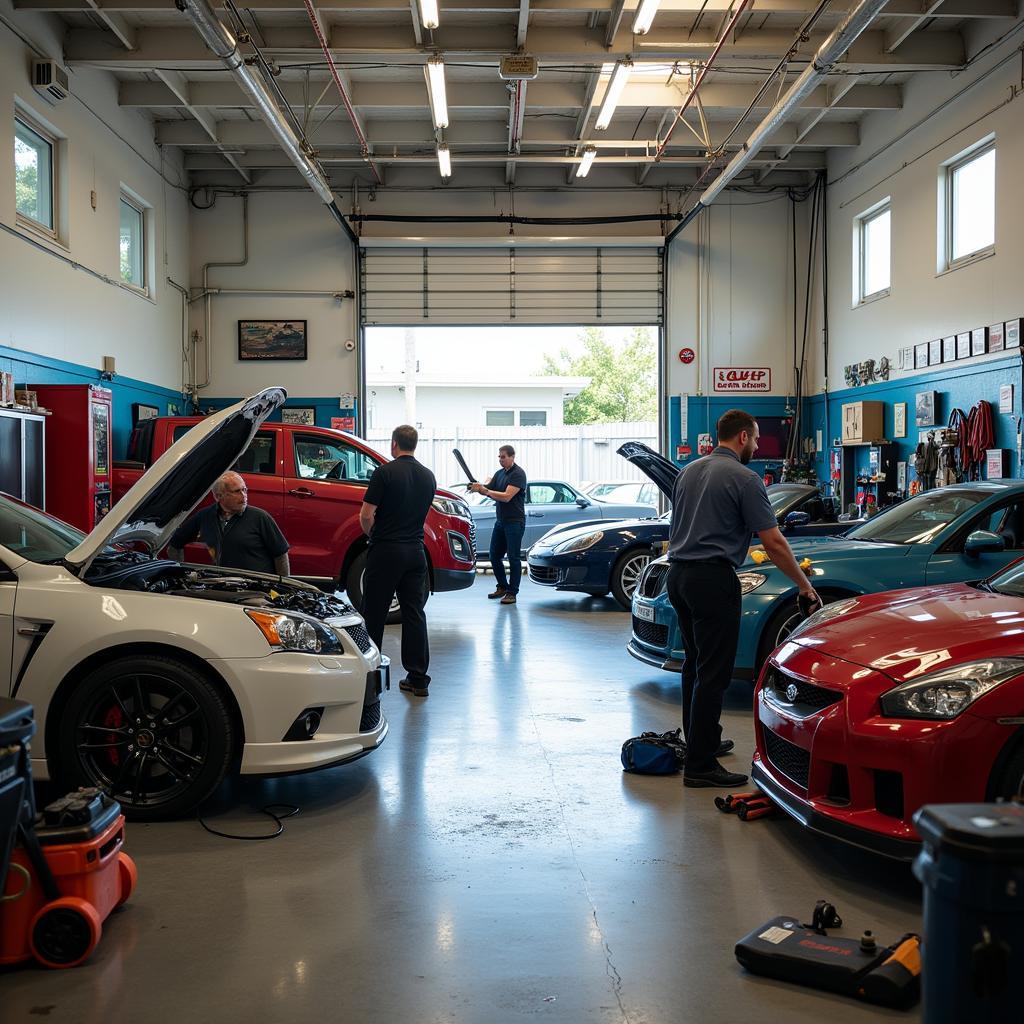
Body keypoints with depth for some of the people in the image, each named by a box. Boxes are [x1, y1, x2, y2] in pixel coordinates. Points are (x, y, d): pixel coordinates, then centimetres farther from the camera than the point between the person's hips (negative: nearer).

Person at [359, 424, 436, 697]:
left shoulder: (385, 472, -10)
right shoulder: (428, 477, 8)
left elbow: (366, 514, -12)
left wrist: (371, 534, 7)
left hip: (386, 551, -5)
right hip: (415, 551, 5)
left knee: (374, 615, 4)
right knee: (414, 613, 7)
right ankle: (418, 679, 7)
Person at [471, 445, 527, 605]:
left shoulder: (518, 474, -11)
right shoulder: (499, 473, 14)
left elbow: (506, 496, -21)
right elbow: (488, 489, 8)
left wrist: (484, 490, -23)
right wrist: (477, 487, -14)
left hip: (514, 521, -8)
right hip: (500, 521, 8)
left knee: (513, 558, -4)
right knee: (494, 556, 11)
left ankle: (512, 593, 0)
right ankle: (502, 587, 24)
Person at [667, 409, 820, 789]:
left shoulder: (688, 472, 14)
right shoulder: (744, 479, -10)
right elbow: (774, 543, -11)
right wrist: (804, 584, 0)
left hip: (678, 575, 9)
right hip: (713, 579, -8)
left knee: (695, 664, 20)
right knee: (713, 672, -6)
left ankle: (700, 740, 31)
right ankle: (700, 764, -6)